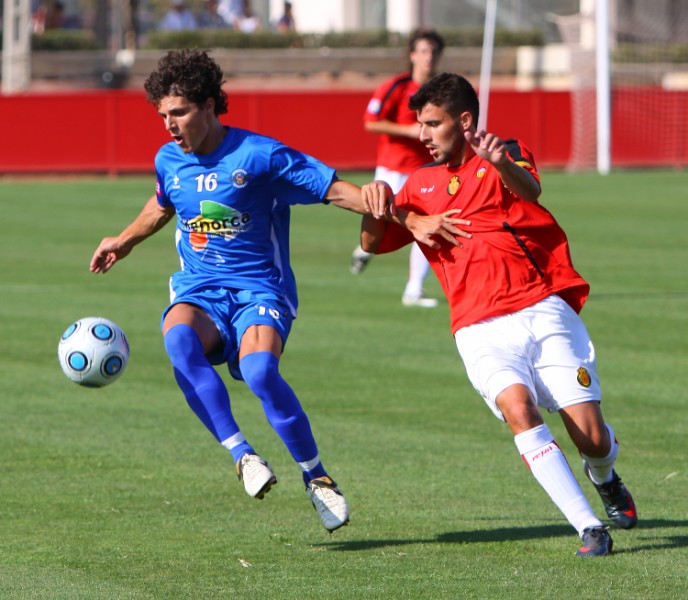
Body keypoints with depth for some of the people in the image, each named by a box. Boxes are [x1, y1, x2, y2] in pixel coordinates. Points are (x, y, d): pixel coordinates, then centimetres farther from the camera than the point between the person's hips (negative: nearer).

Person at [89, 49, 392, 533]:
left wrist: (373, 203, -29)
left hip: (260, 291, -4)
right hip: (198, 292, 4)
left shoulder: (259, 155, -10)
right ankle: (242, 454, -31)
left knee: (259, 372, -34)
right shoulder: (169, 161, 8)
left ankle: (317, 477, -12)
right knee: (178, 338, -34)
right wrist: (124, 242, 35)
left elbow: (333, 188, -11)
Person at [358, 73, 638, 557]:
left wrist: (501, 164, -43)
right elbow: (372, 243, 17)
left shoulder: (507, 155, 4)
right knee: (517, 407, -28)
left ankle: (605, 479, 33)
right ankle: (589, 528, -26)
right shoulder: (422, 185, 17)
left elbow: (529, 191, -19)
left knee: (592, 439, -6)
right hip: (481, 329, 2)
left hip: (544, 311, -2)